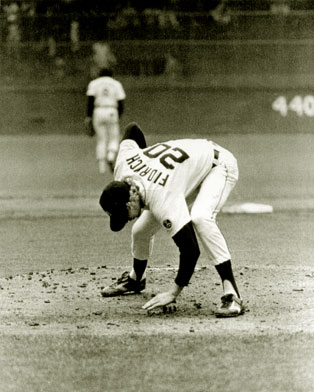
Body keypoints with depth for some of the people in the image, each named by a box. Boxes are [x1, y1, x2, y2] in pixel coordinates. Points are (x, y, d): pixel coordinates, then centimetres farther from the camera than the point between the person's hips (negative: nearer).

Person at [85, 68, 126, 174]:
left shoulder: (93, 83, 10)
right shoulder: (116, 84, 11)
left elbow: (90, 100, -3)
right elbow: (121, 103, 5)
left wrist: (89, 116, -3)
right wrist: (118, 117, 17)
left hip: (98, 112, 1)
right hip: (112, 113, -1)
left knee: (101, 140, 9)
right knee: (114, 139, 9)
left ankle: (101, 165, 2)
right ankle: (111, 158, -17)